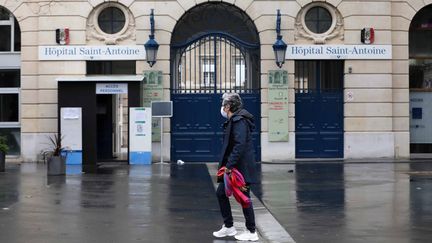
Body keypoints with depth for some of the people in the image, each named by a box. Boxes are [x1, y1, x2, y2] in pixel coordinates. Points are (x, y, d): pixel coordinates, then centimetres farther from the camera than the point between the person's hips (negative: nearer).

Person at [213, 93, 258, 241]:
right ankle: (228, 227, 23)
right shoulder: (233, 120, 14)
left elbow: (240, 145, -26)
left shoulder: (239, 121, -17)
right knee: (221, 193, 14)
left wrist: (229, 165, -26)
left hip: (242, 167, -10)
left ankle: (251, 232, 8)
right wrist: (226, 165, 15)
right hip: (233, 166, 10)